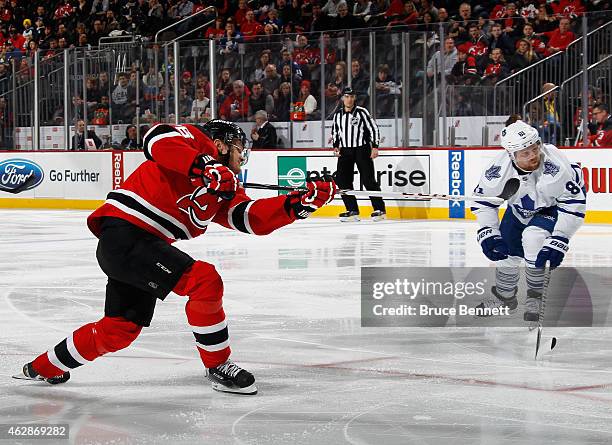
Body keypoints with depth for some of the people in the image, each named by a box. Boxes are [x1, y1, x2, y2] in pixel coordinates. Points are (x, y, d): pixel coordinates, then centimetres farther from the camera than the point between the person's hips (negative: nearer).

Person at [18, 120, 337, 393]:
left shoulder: (225, 188, 20)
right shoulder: (196, 140, -1)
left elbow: (254, 218, 5)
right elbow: (157, 138, -21)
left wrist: (298, 203, -6)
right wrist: (203, 166, -29)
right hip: (125, 234, -10)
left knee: (120, 329, 16)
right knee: (205, 280, -17)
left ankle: (44, 368, 33)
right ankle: (218, 366, -5)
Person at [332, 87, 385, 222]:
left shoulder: (362, 112, -6)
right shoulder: (337, 115, 8)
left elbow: (374, 128, -5)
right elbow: (335, 131, 21)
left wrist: (375, 147, -11)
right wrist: (336, 146, 8)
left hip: (362, 150, -5)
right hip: (345, 151, 5)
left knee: (368, 180, -8)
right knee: (342, 180, -5)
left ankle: (380, 209, -1)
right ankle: (352, 211, 1)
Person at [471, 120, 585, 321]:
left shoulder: (555, 166, -41)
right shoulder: (498, 170, -28)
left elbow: (574, 202, -33)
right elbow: (483, 200, -10)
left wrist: (559, 240, -35)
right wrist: (487, 233, -19)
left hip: (555, 204, -5)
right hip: (522, 208, 5)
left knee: (533, 237, -28)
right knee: (504, 248, 6)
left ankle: (537, 297, -8)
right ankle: (505, 297, 35)